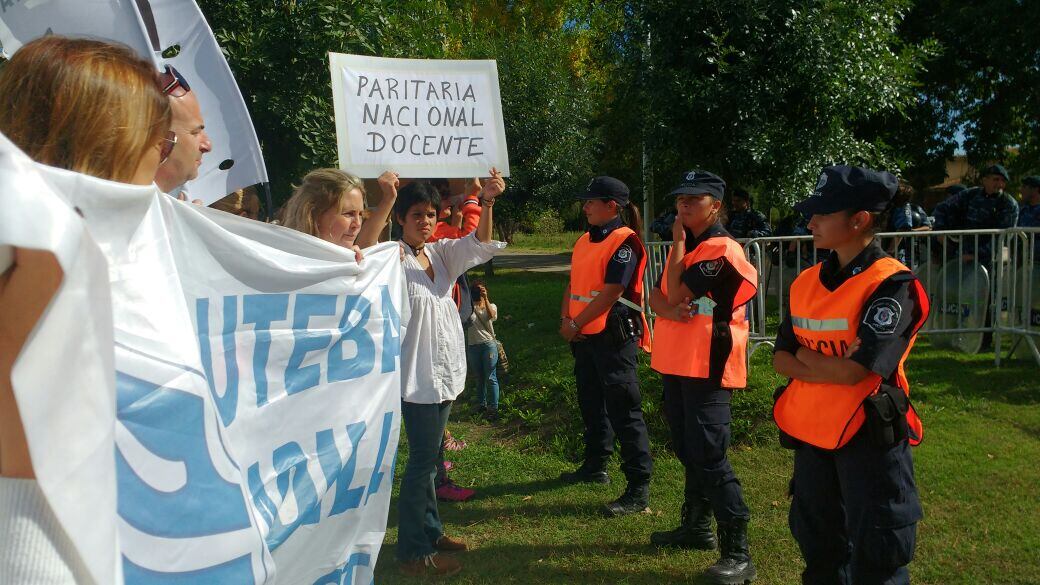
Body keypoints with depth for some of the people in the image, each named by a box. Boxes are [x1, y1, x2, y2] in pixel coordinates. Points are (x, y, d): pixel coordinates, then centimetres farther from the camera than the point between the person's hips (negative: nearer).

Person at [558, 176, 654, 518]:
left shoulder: (625, 241, -13)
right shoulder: (584, 241, 14)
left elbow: (610, 293, -20)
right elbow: (573, 285, 15)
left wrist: (576, 325, -14)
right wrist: (565, 319, -1)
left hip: (614, 336, -9)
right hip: (585, 336, 9)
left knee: (623, 411, -6)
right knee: (591, 404, 20)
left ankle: (639, 489, 1)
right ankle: (595, 466, 37)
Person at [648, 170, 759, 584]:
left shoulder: (721, 249, -14)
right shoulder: (686, 247, 16)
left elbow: (678, 292, -19)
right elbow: (656, 295, 9)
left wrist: (678, 242, -9)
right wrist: (669, 310, -15)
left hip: (707, 366, -9)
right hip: (675, 362, 9)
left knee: (709, 456, -10)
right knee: (687, 450, 18)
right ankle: (696, 526, 32)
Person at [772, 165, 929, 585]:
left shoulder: (892, 285, -16)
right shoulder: (806, 283, 6)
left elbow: (855, 370, -23)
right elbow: (781, 358, 5)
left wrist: (805, 355, -6)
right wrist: (827, 367, -15)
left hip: (869, 437, -6)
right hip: (810, 433, 7)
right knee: (818, 550, 22)